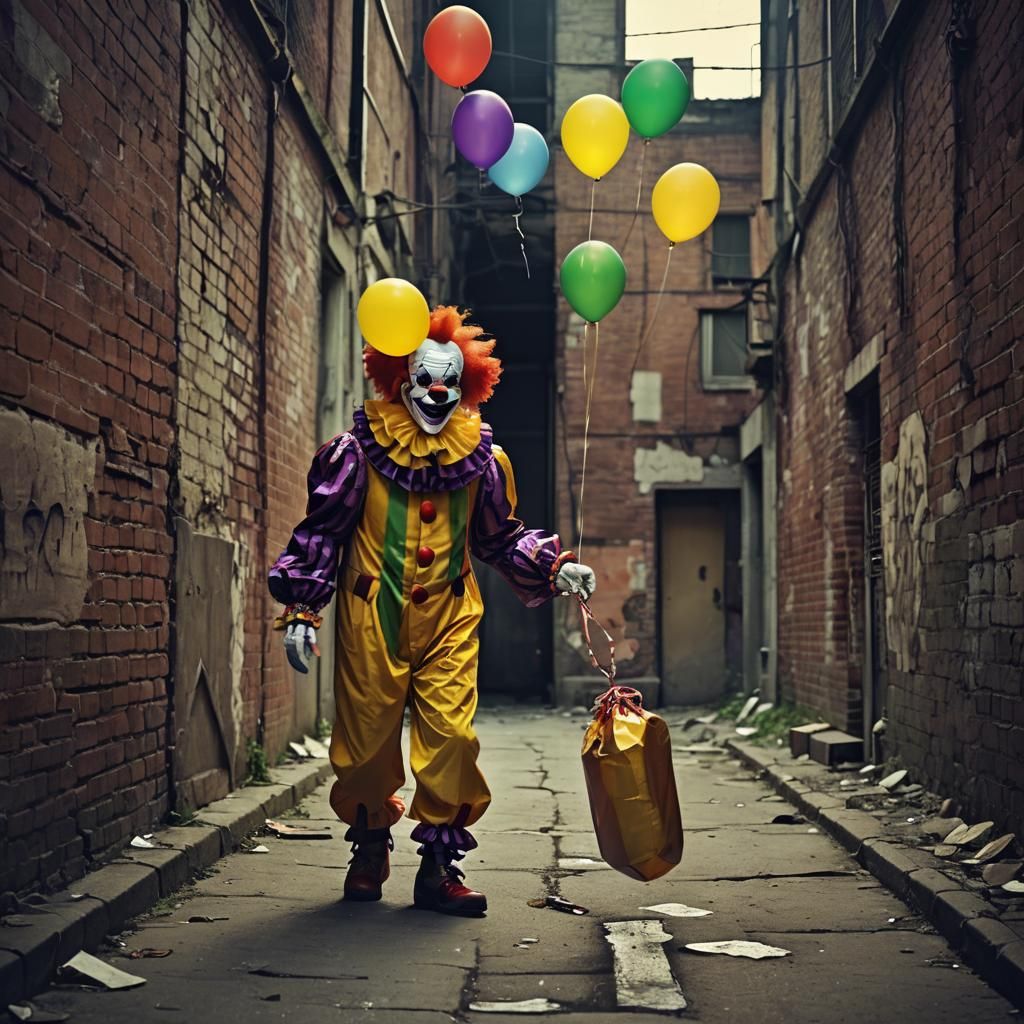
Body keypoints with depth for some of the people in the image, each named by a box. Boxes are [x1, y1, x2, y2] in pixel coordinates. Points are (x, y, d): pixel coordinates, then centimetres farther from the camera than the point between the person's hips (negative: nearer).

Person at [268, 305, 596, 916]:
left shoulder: (481, 458, 5)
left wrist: (555, 568, 2)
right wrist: (300, 610, -4)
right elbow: (320, 533, 1)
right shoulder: (359, 452, -3)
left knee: (451, 738, -8)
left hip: (448, 621, 1)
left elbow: (501, 538, 16)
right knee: (368, 738, 6)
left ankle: (440, 865, 4)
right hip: (372, 620, -1)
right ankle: (370, 850, 29)